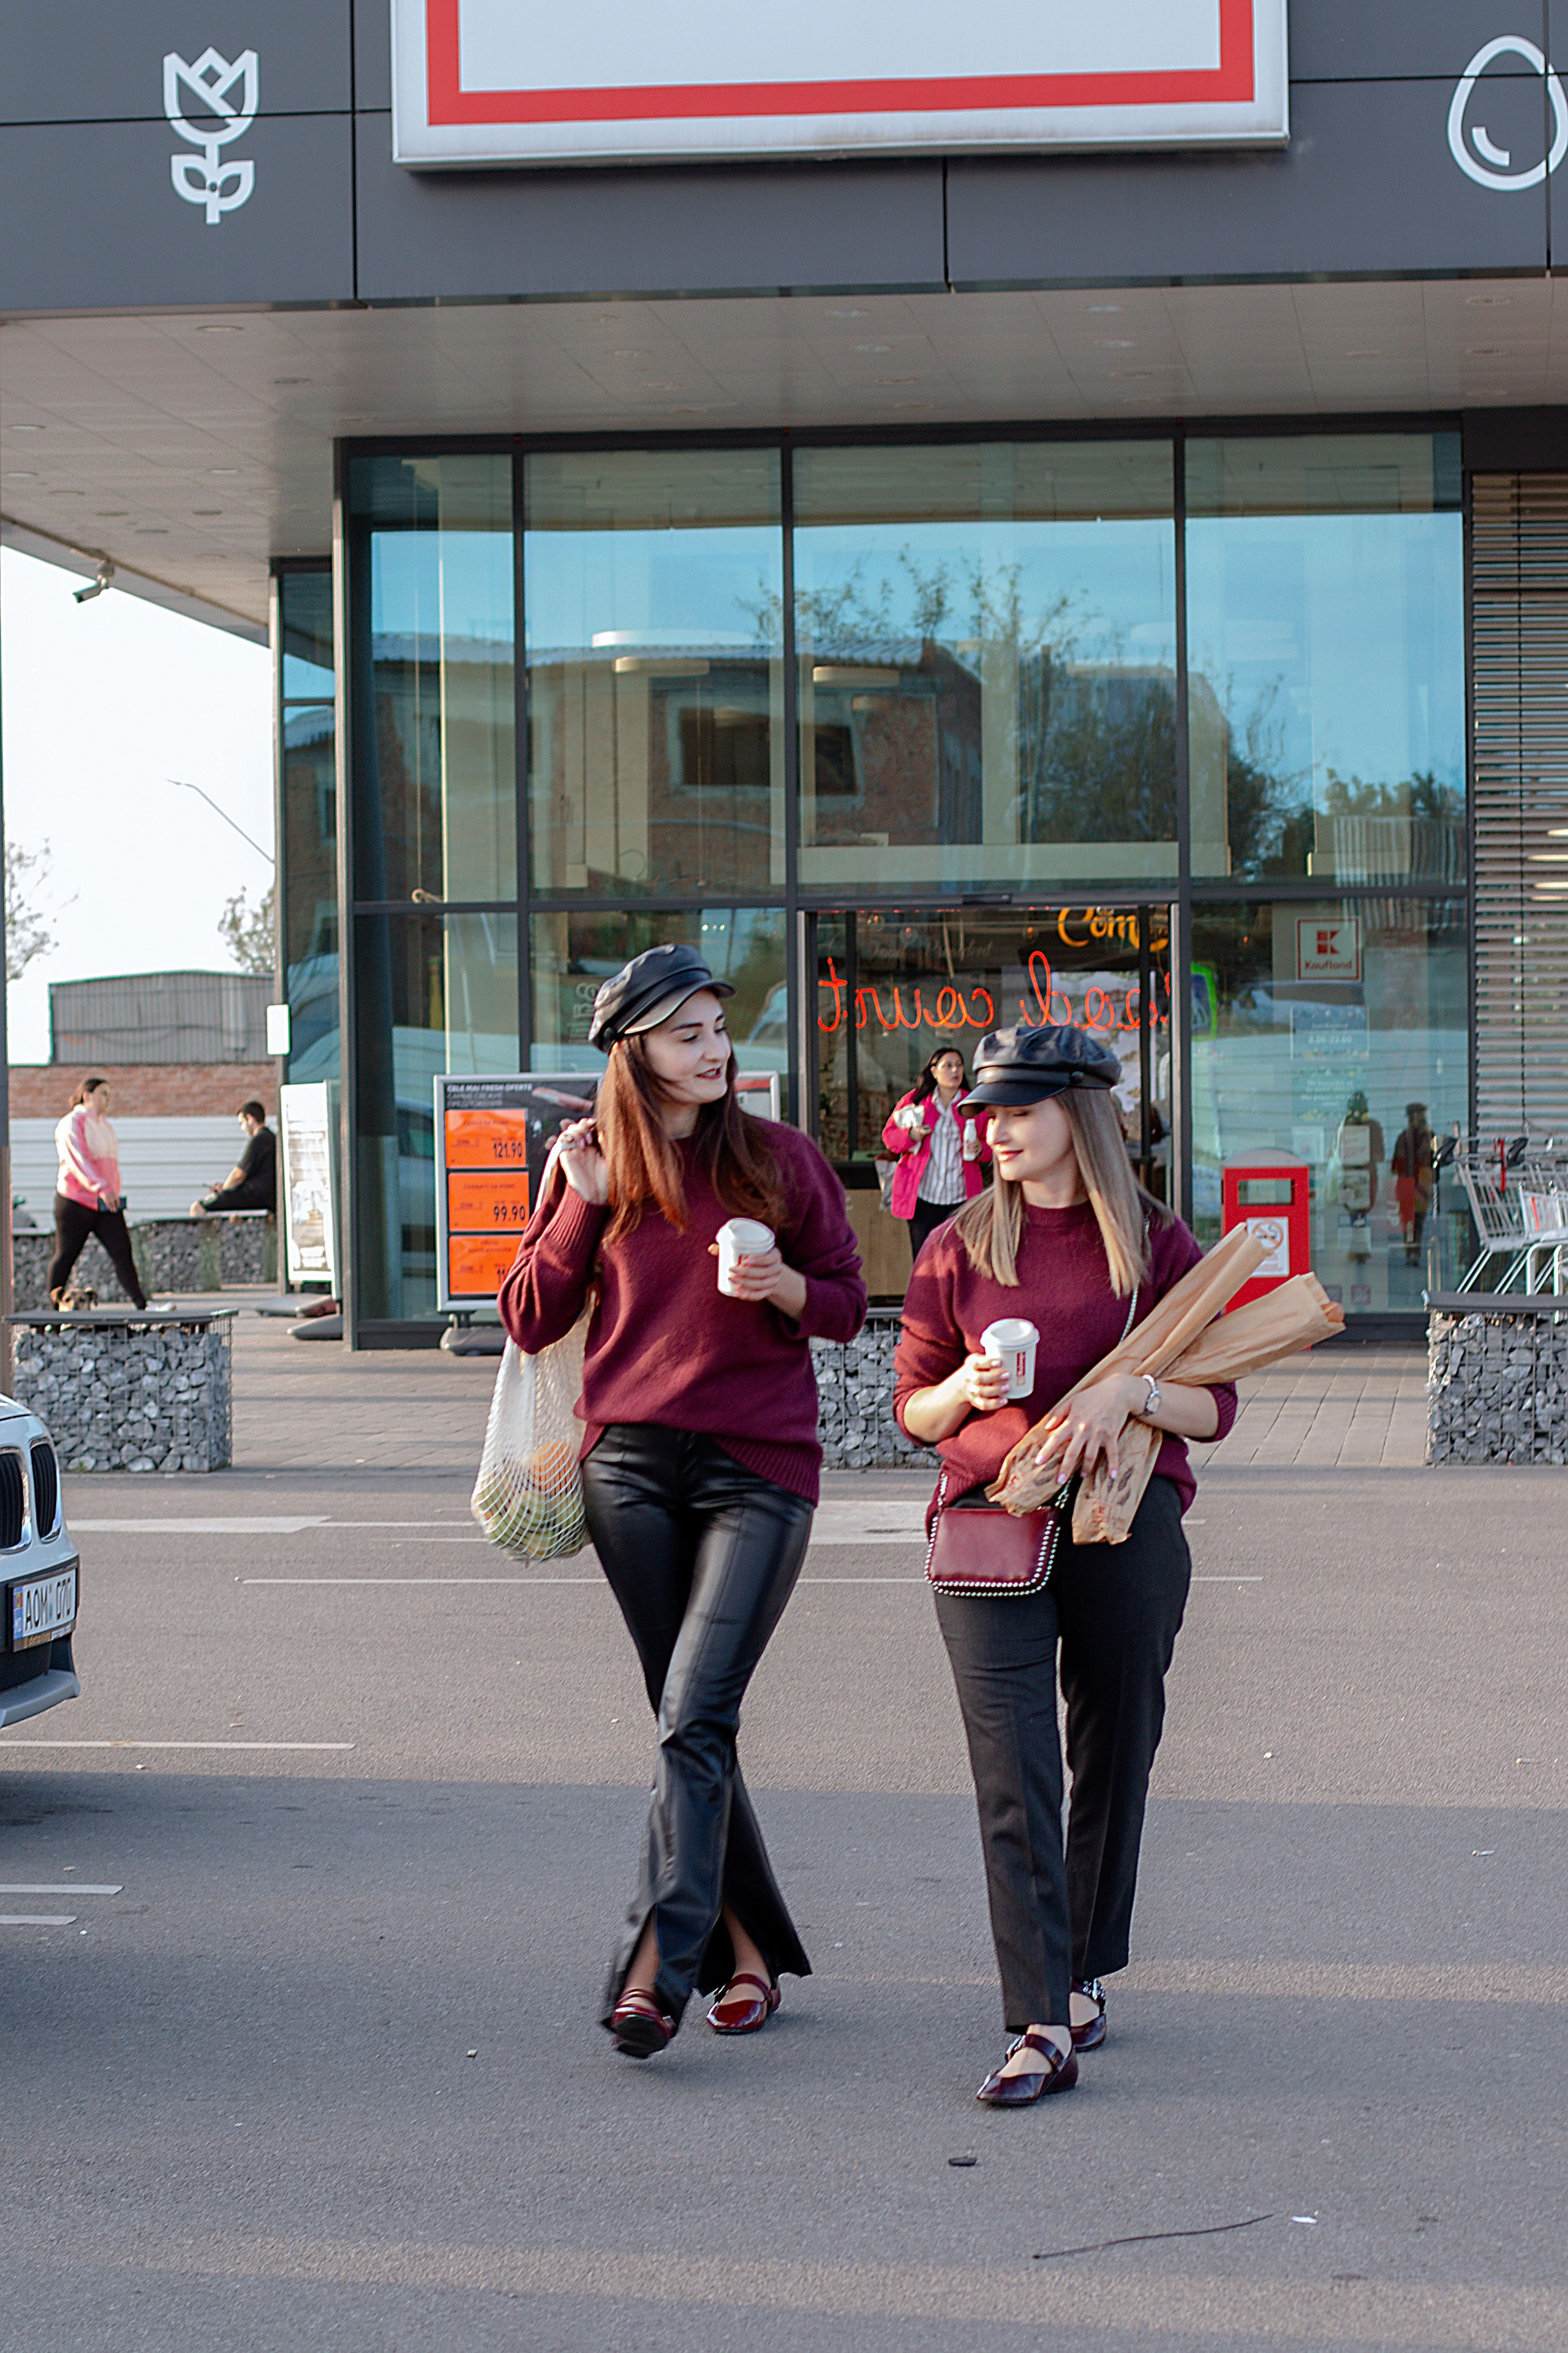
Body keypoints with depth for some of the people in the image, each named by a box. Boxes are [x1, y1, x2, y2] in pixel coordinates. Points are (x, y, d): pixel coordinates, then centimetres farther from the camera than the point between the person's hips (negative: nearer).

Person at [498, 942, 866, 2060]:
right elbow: (531, 1320, 6)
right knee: (692, 1724, 8)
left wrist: (784, 1286, -13)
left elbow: (849, 1304, 8)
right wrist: (583, 1202, -5)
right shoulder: (595, 1170, 8)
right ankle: (753, 1950, 19)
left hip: (759, 1471, -3)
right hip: (631, 1465, 3)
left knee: (695, 1718, -15)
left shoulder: (778, 1158, 3)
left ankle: (657, 1969, -18)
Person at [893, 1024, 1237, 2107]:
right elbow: (914, 1408, 14)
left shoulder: (1159, 1246, 5)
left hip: (1128, 1524, 0)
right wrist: (965, 1390, -8)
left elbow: (1216, 1407, 4)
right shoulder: (959, 1249, 9)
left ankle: (1084, 1975, 28)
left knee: (1114, 1761, 9)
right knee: (1014, 1775, -10)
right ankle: (1041, 2028, -13)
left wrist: (1133, 1390, -15)